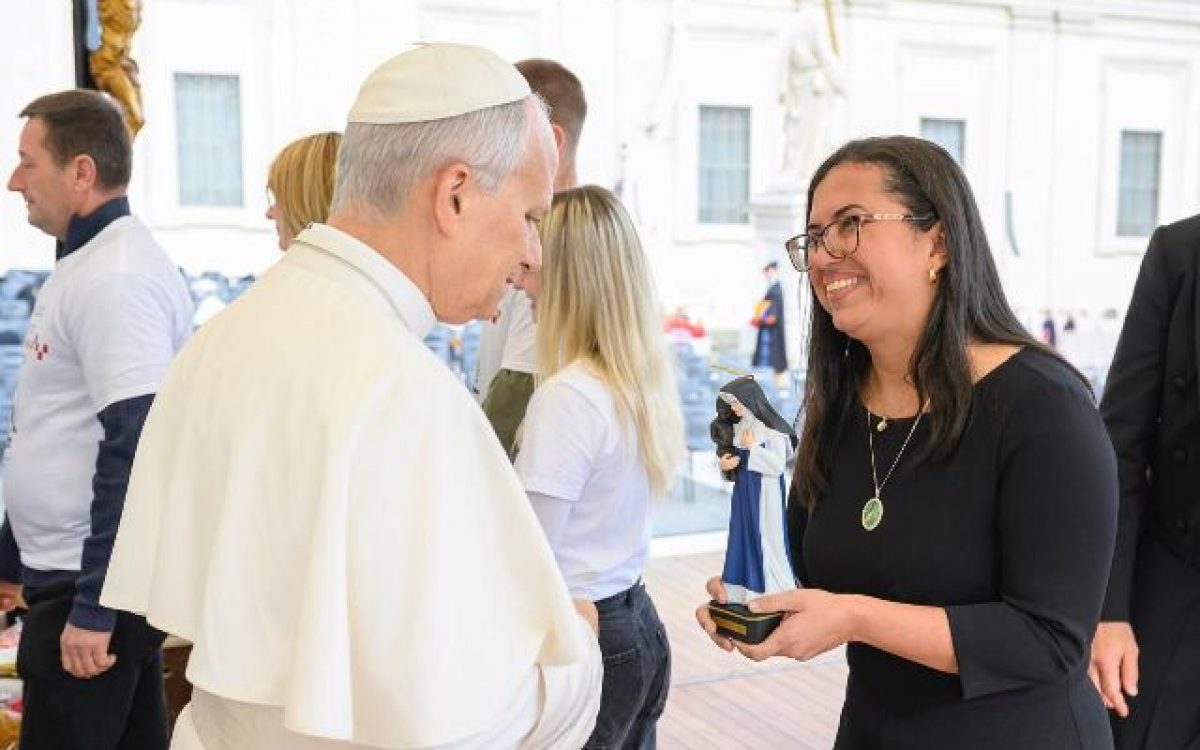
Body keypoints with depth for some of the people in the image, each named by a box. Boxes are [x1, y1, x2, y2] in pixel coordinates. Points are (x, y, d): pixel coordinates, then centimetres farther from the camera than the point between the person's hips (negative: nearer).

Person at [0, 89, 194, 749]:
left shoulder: (116, 278, -18)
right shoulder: (88, 263, 13)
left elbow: (136, 447, -24)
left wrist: (95, 607, -23)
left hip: (89, 588, -9)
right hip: (63, 571, 9)